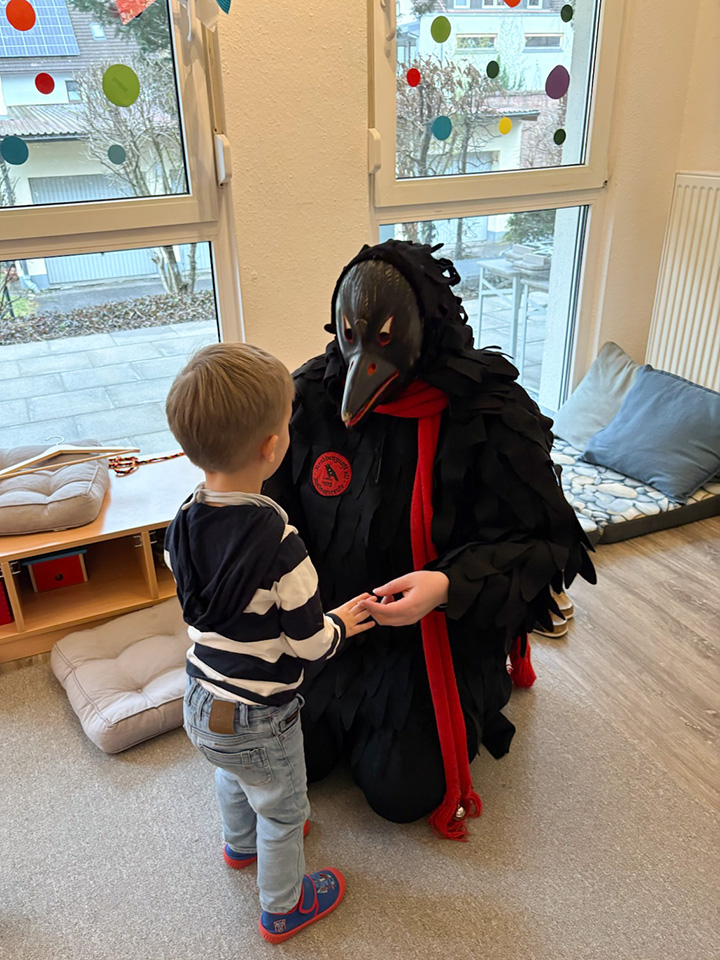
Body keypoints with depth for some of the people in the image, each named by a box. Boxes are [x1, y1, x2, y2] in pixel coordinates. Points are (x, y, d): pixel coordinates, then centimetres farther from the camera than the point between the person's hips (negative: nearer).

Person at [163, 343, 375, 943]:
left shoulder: (182, 526, -11)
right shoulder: (281, 544, -33)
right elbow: (311, 643, -24)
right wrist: (340, 624, -2)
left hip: (201, 701, 7)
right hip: (258, 719, -6)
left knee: (234, 775, 35)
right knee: (283, 810, 21)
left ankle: (241, 843, 63)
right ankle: (283, 907, 45)